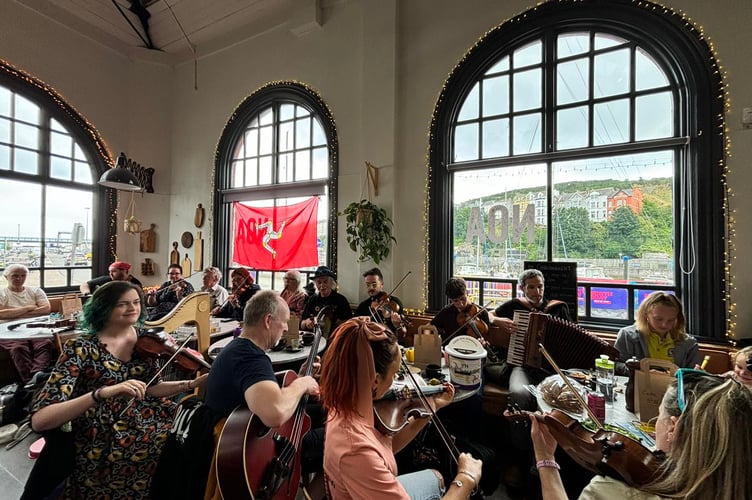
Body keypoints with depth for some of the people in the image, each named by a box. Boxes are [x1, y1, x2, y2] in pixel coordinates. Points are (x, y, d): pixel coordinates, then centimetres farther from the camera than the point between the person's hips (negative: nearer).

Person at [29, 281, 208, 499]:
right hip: (100, 446, -5)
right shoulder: (81, 348, -16)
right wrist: (103, 393, -39)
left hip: (144, 423, 5)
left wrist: (196, 383, -10)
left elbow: (150, 389, 4)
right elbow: (39, 420, -23)